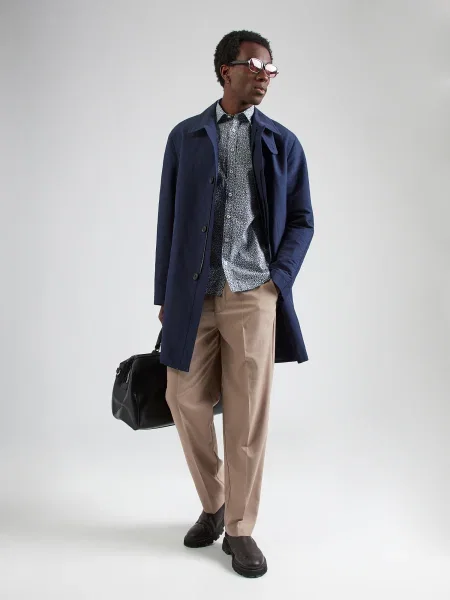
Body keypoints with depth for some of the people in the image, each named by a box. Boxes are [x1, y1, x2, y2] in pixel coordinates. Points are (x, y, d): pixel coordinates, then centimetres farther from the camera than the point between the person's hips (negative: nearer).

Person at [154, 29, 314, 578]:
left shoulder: (283, 142, 9)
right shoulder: (185, 137, 9)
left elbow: (302, 220, 11)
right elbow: (168, 220, 9)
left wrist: (280, 280, -4)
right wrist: (164, 296, 7)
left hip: (253, 296, -1)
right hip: (193, 295, 1)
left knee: (248, 415, 1)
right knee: (186, 402, 5)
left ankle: (240, 529, 19)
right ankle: (212, 504, 31)